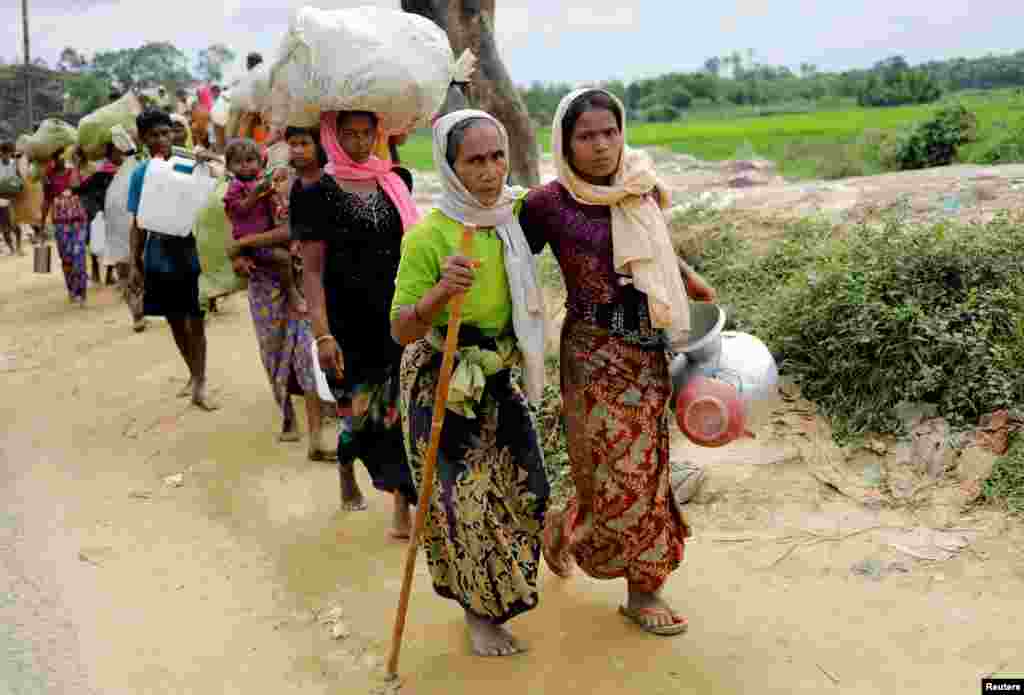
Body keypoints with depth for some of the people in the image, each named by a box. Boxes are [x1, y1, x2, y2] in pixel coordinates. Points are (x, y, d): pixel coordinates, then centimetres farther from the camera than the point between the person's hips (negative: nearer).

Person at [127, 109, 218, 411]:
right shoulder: (140, 174, 1)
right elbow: (138, 223, 5)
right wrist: (135, 263, 1)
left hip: (190, 255, -3)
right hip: (159, 259, 3)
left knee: (195, 321, 0)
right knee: (176, 321, 14)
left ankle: (199, 386, 6)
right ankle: (194, 375, 31)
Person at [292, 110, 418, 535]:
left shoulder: (394, 181, 7)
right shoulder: (318, 192, -6)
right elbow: (312, 269, -9)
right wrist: (322, 334, -17)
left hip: (396, 315, 3)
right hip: (349, 320, -3)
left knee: (398, 409, 2)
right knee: (359, 412, 7)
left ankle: (404, 505, 12)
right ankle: (347, 478, 37)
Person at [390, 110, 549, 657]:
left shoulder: (518, 213, -5)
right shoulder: (428, 236, -21)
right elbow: (401, 330, -19)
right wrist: (442, 291, -38)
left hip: (498, 374, 6)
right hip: (440, 379, -6)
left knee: (524, 484, 13)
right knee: (465, 494, -2)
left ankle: (496, 595, 42)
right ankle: (480, 611, 23)